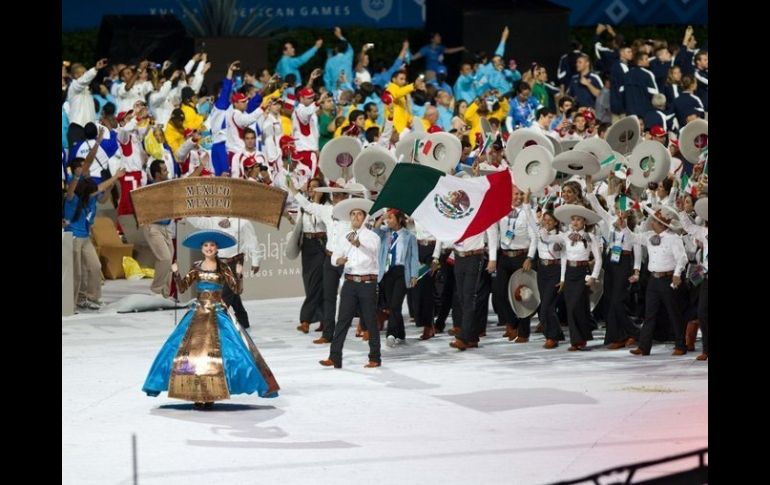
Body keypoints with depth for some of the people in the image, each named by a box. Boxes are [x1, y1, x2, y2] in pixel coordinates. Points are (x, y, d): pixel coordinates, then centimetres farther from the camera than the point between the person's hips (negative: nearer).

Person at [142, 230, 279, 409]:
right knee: (192, 350, -5)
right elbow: (182, 288, 6)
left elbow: (237, 290, -3)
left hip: (217, 314, -3)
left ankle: (210, 394, -8)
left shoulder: (223, 268, 1)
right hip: (198, 314, 3)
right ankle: (197, 393, -2)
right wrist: (176, 273, -8)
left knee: (215, 352, -13)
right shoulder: (196, 267, 8)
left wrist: (239, 275, -18)